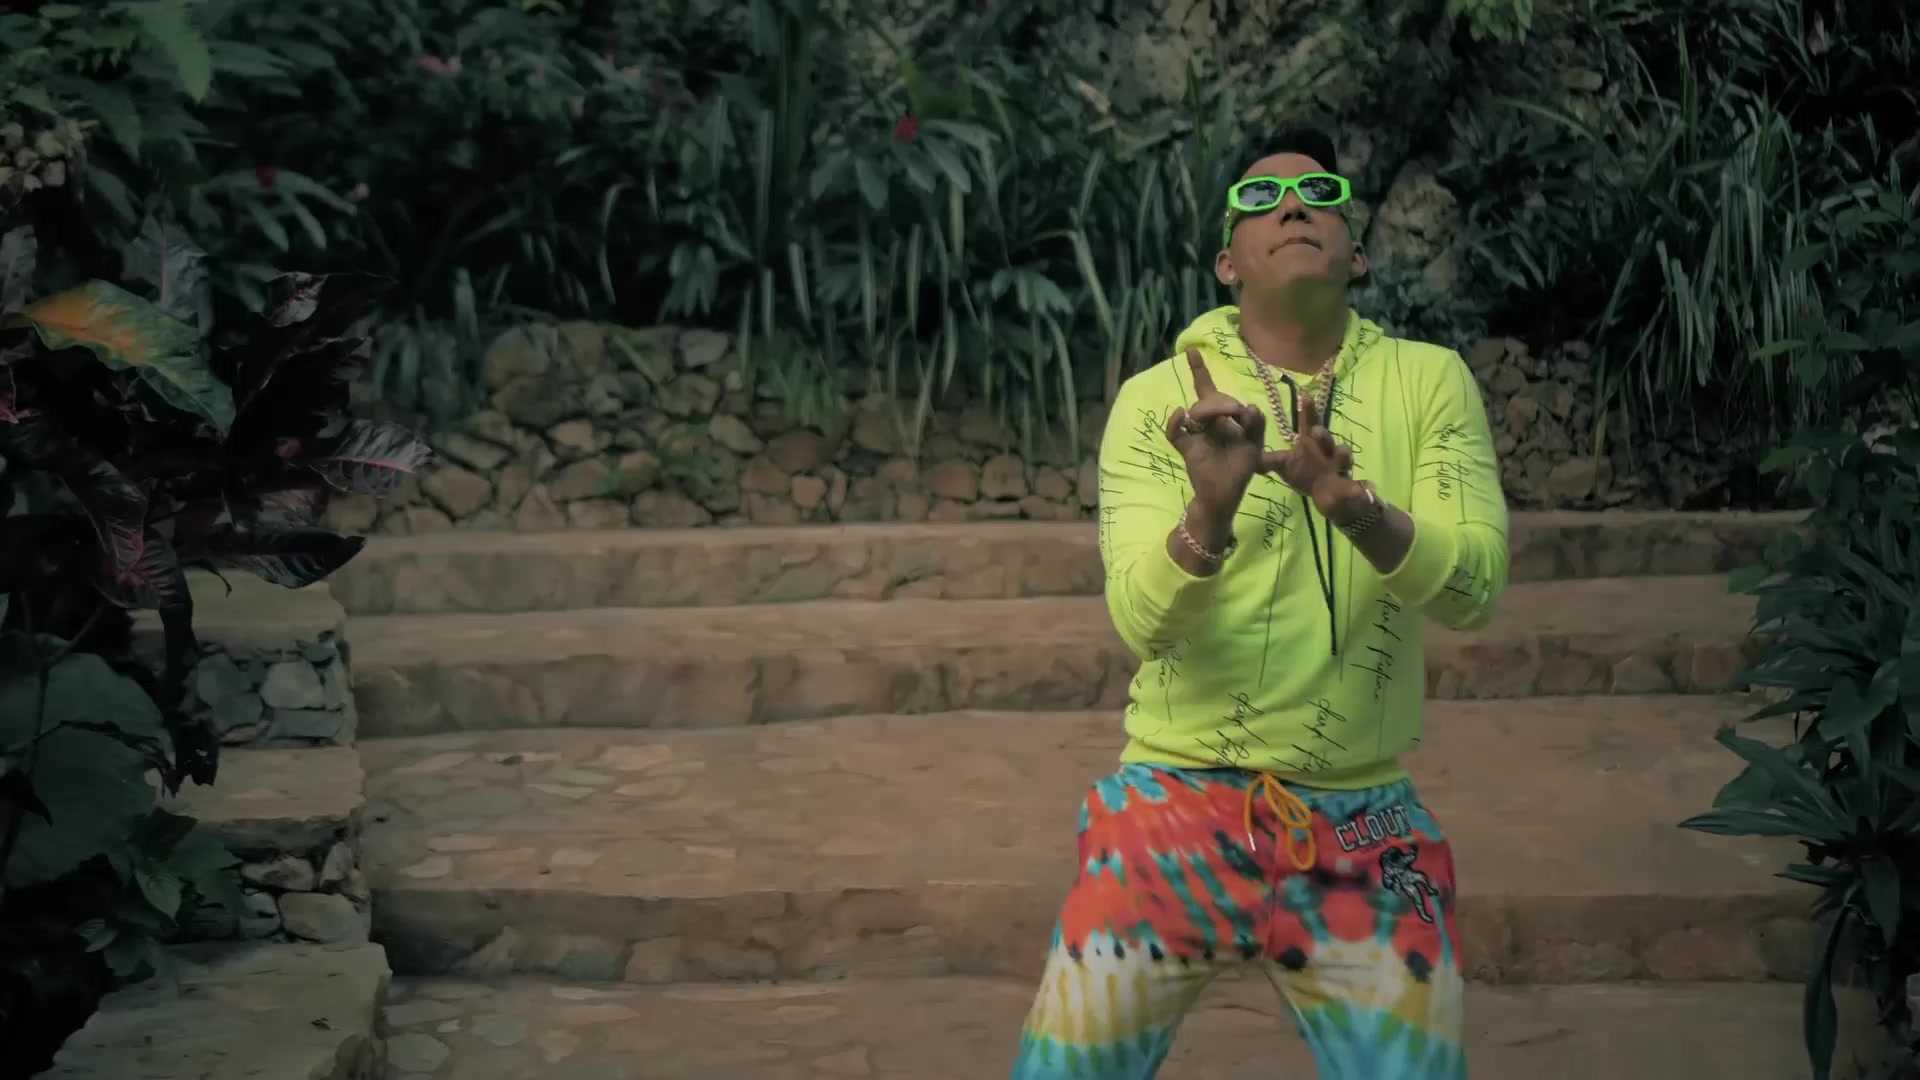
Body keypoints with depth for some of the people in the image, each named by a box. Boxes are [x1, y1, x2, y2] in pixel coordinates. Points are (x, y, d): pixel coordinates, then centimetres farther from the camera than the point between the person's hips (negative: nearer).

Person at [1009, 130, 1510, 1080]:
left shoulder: (1429, 381, -1)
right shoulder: (1158, 398, -4)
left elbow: (1475, 588, -12)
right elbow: (1141, 623, -14)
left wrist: (1358, 510, -31)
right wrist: (1211, 510, -33)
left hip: (1363, 828, 1)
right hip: (1177, 805, -1)